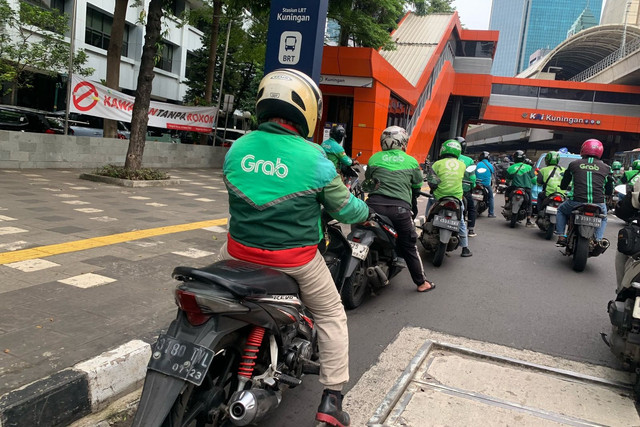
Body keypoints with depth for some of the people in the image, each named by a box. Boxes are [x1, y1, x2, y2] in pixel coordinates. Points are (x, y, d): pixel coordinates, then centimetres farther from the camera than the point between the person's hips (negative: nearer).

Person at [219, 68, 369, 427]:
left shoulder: (237, 149, -1)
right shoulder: (313, 158, -14)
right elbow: (345, 209, -5)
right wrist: (365, 210, 18)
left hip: (241, 251, 4)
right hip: (294, 259, -3)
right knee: (332, 316, 17)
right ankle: (332, 398, 18)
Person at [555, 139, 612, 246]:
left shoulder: (574, 164, 7)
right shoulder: (605, 167, 9)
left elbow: (563, 186, 15)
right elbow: (609, 190, 16)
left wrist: (566, 187, 38)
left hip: (577, 202, -1)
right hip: (598, 204, 1)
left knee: (561, 210, 30)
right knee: (603, 218, 35)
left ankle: (561, 237, 17)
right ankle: (598, 240, 17)